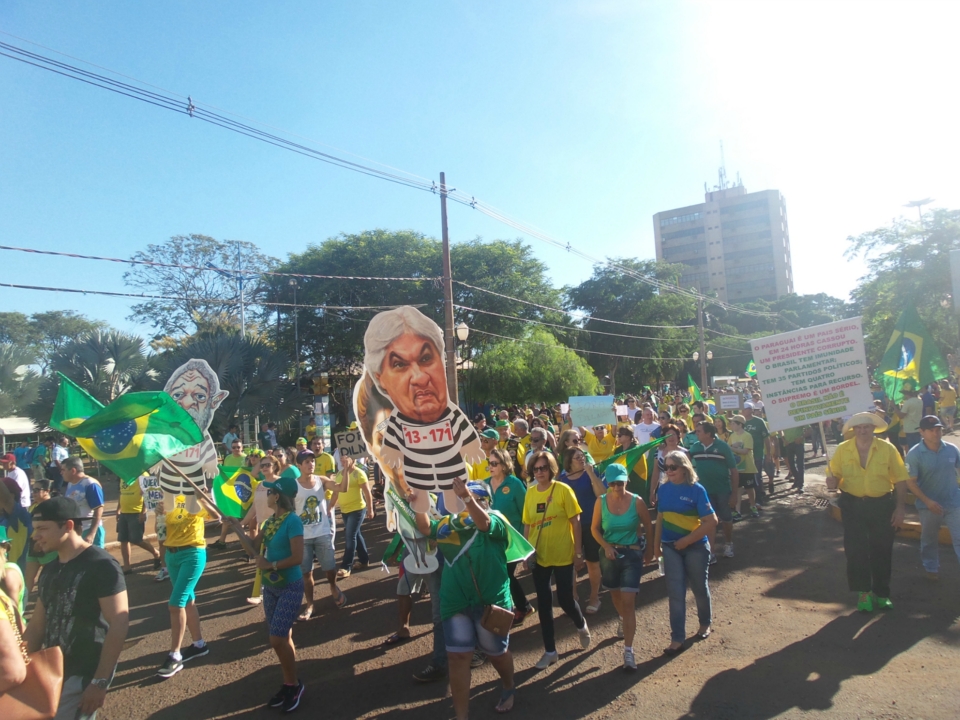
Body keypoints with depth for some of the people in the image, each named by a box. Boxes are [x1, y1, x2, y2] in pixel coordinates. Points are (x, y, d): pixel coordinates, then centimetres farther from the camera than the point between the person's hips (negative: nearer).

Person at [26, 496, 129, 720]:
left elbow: (119, 624, -19)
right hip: (52, 672, 8)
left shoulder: (101, 566, -16)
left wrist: (100, 681, -20)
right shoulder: (49, 571, 9)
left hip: (83, 676, -8)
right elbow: (37, 626, 15)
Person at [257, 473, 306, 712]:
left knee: (277, 639, -8)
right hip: (270, 587, 8)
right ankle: (289, 684, 29)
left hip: (290, 588, -8)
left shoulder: (292, 521, -19)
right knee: (283, 638, 15)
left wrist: (271, 565, -16)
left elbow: (297, 558, -23)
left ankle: (294, 685, 12)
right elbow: (259, 550, 11)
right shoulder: (270, 521, 5)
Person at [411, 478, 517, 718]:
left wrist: (468, 498, -45)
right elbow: (426, 528, -2)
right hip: (455, 601, 4)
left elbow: (484, 523, -27)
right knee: (458, 656, 3)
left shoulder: (496, 519, -6)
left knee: (496, 651, 16)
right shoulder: (450, 522, 9)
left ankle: (509, 689, 45)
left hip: (490, 600, -3)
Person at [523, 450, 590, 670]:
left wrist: (578, 552, -10)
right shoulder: (530, 492, 0)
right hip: (539, 556, 4)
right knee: (543, 602, 9)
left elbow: (575, 522, -8)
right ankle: (550, 650, 24)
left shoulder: (563, 490, -10)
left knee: (565, 599, 4)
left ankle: (581, 625, 39)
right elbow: (528, 524, 7)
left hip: (563, 555, -3)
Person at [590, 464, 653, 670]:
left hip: (632, 554, -3)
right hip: (609, 554, 3)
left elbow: (648, 527, 1)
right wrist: (606, 546, -14)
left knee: (629, 601, -8)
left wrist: (649, 551, 8)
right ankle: (623, 621, 53)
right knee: (615, 595, 22)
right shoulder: (601, 501, -9)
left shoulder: (637, 501, -13)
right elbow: (594, 528, 0)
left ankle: (628, 650, -3)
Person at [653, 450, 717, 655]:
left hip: (696, 547, -3)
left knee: (699, 587, 17)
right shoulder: (664, 489, -2)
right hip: (671, 547, 3)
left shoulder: (696, 490, -16)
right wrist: (656, 543, 9)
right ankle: (677, 638, 10)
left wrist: (686, 541, -19)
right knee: (675, 592, 3)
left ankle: (705, 623, 43)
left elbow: (711, 521, -19)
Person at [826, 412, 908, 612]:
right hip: (853, 505, 0)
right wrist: (832, 482, -20)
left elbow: (900, 480, -2)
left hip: (882, 505, 0)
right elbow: (834, 477, 4)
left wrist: (899, 508, -6)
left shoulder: (887, 449, -4)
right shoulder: (842, 450, -2)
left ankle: (881, 593, 26)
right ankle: (863, 592, 13)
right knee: (855, 550, 0)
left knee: (882, 550, 10)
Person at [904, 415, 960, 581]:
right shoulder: (914, 454, -15)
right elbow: (911, 482, -13)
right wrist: (927, 501, -19)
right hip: (929, 505, -1)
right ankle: (931, 567, 39)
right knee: (929, 539, 18)